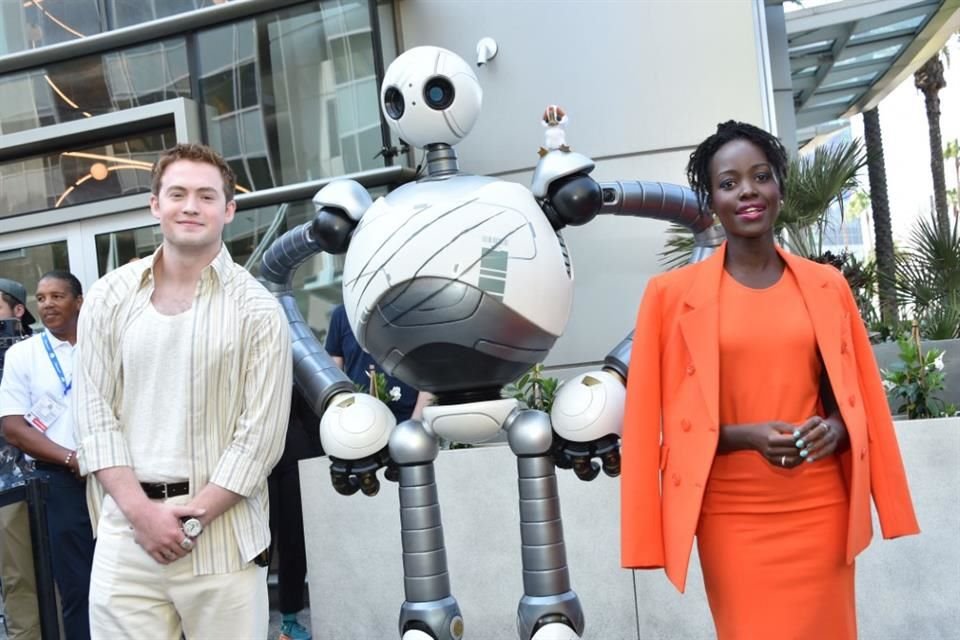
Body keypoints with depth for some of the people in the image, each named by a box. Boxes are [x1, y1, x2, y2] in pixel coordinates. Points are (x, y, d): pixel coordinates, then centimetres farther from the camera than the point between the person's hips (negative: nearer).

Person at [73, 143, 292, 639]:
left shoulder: (258, 310, -2)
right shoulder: (109, 297, 6)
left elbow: (260, 434, -5)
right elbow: (95, 415, 3)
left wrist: (194, 517, -9)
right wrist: (142, 511, -6)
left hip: (223, 530, -2)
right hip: (127, 527, 2)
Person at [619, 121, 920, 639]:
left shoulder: (827, 285, 5)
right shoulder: (672, 294, -4)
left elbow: (857, 398, 13)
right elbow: (662, 420, -3)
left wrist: (833, 429, -8)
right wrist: (747, 436, -15)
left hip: (820, 508, 3)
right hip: (733, 517, -2)